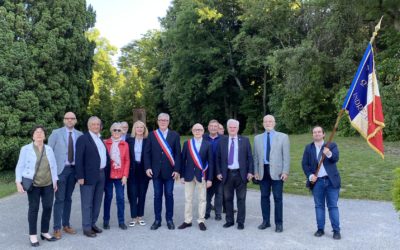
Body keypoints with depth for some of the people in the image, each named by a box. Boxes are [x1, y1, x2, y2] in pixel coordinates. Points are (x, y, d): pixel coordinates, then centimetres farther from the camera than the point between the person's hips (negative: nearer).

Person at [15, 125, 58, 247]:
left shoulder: (49, 149, 8)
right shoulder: (26, 149, -1)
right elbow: (20, 166, -1)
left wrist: (55, 181, 8)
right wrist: (18, 182, -10)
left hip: (48, 184, 3)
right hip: (33, 184, -3)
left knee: (48, 207, 6)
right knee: (33, 209, 2)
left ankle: (44, 232, 20)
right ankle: (33, 235, 14)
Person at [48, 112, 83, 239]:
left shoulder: (79, 134, 5)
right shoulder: (56, 133, -2)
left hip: (74, 169, 3)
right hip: (61, 169, -3)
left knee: (68, 198, 12)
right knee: (59, 199, -2)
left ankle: (66, 225, 23)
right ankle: (57, 228, 7)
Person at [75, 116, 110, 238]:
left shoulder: (101, 139, 15)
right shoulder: (83, 139, -8)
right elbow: (79, 159, -13)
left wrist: (106, 172, 9)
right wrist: (80, 176, -17)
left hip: (101, 174, 7)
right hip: (89, 175, -7)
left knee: (97, 202, 15)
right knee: (87, 203, 2)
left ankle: (93, 224, 27)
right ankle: (87, 228, 11)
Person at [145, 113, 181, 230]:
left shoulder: (175, 135, 2)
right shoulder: (152, 135, 5)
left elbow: (178, 154, -1)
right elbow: (147, 152, 4)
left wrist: (177, 170, -8)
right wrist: (148, 167, -6)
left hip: (169, 171, -1)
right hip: (156, 171, 1)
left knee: (169, 195, 6)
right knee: (157, 195, 8)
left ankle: (169, 219, 18)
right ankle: (157, 220, 17)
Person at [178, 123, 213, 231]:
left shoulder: (207, 144, -1)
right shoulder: (187, 143, 4)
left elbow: (210, 162, -2)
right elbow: (183, 160, 4)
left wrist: (209, 178, -5)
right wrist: (182, 175, 0)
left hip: (202, 175, -1)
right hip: (189, 175, 1)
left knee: (202, 199, 7)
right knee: (188, 199, 8)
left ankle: (201, 221, 17)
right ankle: (187, 221, 19)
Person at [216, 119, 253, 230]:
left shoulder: (245, 140, 3)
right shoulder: (222, 141, 5)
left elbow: (249, 157, 2)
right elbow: (218, 158, 6)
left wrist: (250, 171, -6)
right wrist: (219, 172, -1)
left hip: (241, 174, -1)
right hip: (227, 174, 1)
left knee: (241, 199, 6)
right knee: (228, 199, 9)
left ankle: (240, 221, 16)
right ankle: (229, 220, 22)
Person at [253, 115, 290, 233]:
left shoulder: (283, 137, 2)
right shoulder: (257, 138, 10)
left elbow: (286, 156, -2)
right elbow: (256, 156, 11)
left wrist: (285, 171, -9)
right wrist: (256, 172, 6)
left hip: (276, 171, -3)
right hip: (263, 171, 3)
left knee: (278, 198, 2)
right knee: (264, 197, 9)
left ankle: (279, 223, 13)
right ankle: (265, 221, 21)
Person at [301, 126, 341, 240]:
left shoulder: (332, 145, 0)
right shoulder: (308, 148, 5)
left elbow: (336, 158, -16)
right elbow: (304, 163, 3)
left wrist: (329, 154, -38)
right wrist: (310, 175, -12)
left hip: (331, 180, -2)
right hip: (317, 181, 2)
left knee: (333, 206, 4)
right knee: (319, 206, 9)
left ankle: (336, 230, 11)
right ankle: (320, 229, 19)